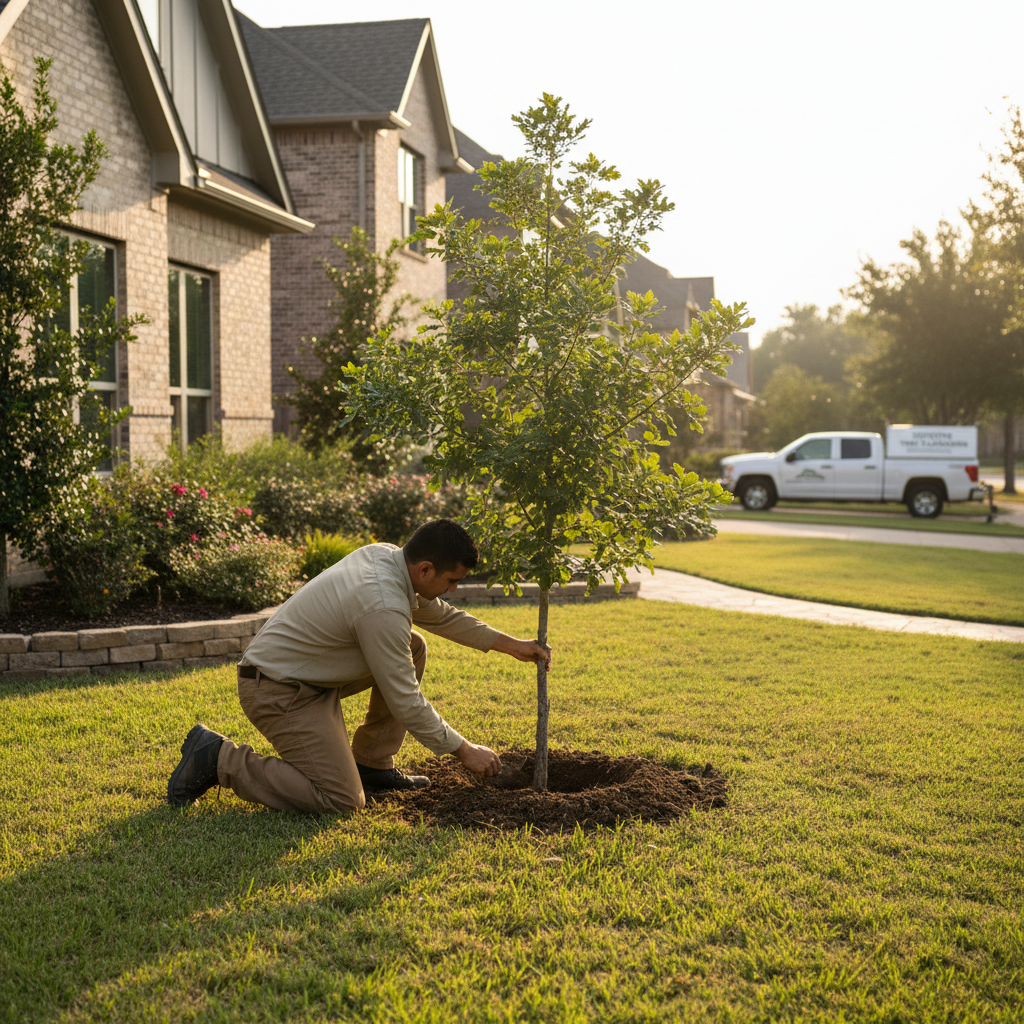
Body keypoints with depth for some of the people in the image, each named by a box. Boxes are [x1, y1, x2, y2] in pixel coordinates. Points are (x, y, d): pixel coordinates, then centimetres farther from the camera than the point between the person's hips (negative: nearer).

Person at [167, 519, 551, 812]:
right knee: (342, 800, -15)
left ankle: (373, 766, 16)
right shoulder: (383, 607, -28)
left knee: (413, 647, 11)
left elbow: (442, 615, 20)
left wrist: (509, 644, 19)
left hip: (303, 667, 10)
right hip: (278, 692, -10)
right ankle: (219, 760, -6)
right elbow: (405, 703, -20)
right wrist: (465, 751, -10)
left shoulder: (384, 554, 0)